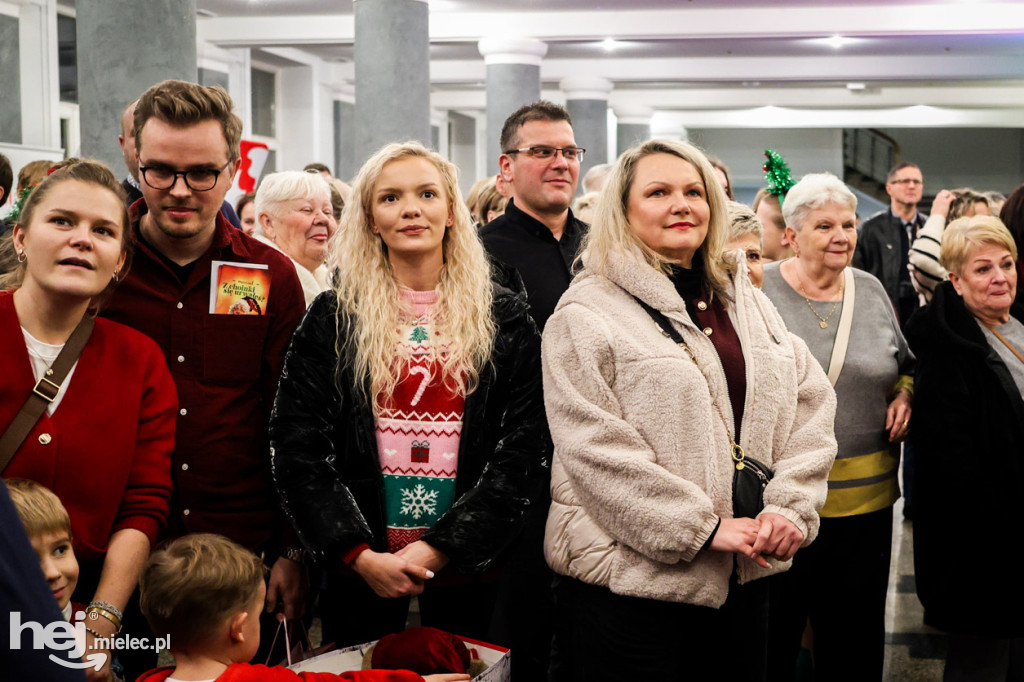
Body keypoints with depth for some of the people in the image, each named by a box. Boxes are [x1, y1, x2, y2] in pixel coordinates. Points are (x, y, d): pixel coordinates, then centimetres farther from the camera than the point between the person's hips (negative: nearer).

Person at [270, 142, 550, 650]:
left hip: (467, 568, 0)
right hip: (357, 571, 0)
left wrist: (441, 547, -12)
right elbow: (296, 446, -2)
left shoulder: (503, 317, 3)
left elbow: (526, 447, -3)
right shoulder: (332, 317, 3)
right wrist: (360, 554, -12)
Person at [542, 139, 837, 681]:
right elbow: (596, 450, -15)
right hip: (629, 580, -6)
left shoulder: (744, 300, 13)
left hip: (742, 574, 6)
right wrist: (704, 527, -16)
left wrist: (790, 507, -6)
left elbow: (810, 405, 10)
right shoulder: (588, 312, -6)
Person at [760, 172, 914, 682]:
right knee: (771, 640, 7)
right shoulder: (759, 290, -5)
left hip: (866, 499, 4)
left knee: (855, 640, 14)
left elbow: (905, 366, 21)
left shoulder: (871, 291, 8)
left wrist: (903, 396, 2)